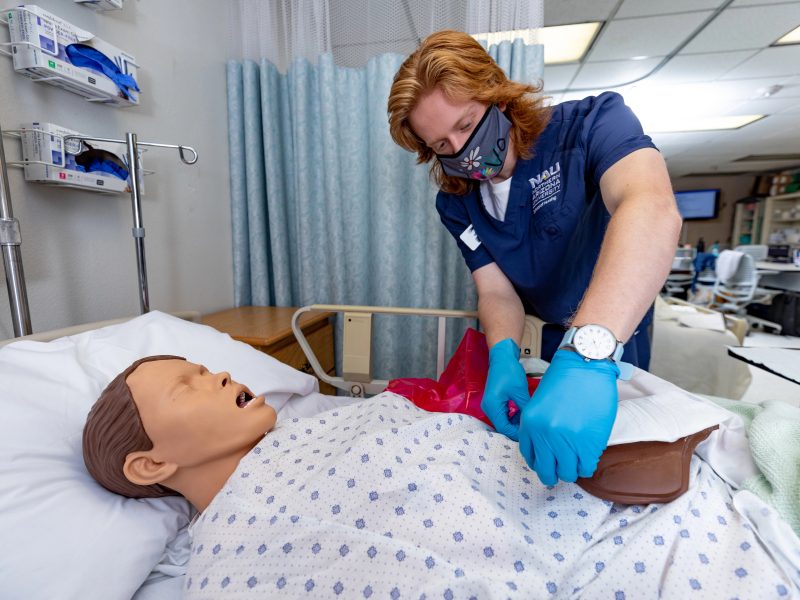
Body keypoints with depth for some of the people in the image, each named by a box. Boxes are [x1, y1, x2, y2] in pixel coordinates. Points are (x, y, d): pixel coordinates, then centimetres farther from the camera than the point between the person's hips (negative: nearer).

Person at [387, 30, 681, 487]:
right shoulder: (455, 204, -11)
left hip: (616, 331, -2)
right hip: (541, 338, 3)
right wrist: (504, 356, -36)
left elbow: (654, 210, -44)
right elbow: (497, 292, -14)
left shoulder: (592, 123, -25)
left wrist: (586, 355, -59)